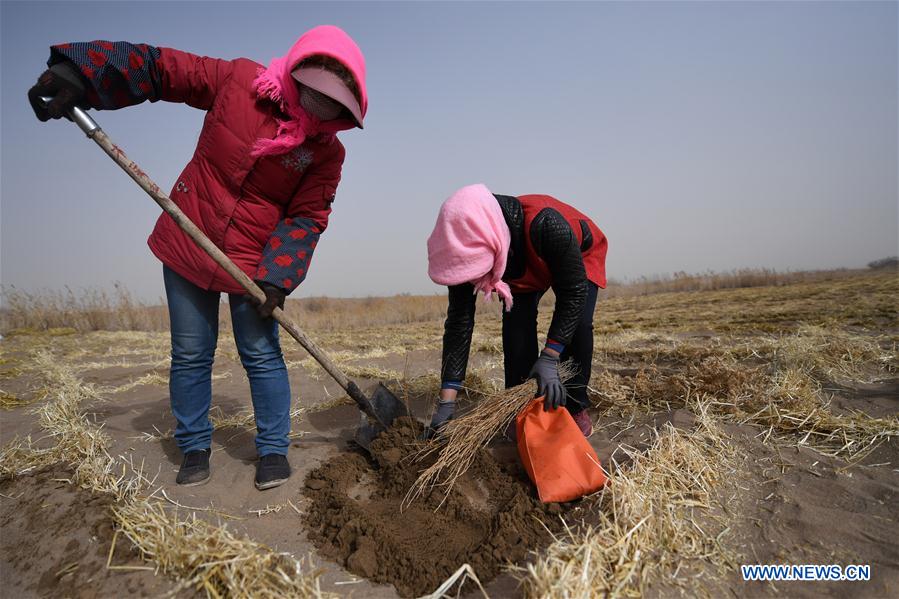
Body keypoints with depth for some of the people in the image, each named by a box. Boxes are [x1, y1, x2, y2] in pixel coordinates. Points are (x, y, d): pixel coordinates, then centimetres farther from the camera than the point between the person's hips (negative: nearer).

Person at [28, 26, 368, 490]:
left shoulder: (326, 153, -10)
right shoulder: (238, 79, -9)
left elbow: (307, 218, -11)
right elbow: (157, 68, -4)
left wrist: (278, 276, -21)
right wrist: (76, 72, -17)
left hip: (256, 261, -1)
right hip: (187, 243, 2)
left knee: (262, 356, -1)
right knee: (190, 355, 8)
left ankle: (273, 450, 15)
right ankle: (195, 449, 24)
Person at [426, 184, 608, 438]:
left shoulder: (545, 224, -47)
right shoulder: (468, 248, -32)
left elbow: (574, 290, -34)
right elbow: (459, 323, -29)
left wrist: (548, 359, -39)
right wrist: (447, 401, -31)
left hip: (580, 256, -3)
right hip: (522, 269, 3)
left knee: (578, 323, -22)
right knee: (516, 324, -18)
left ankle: (576, 407, -1)